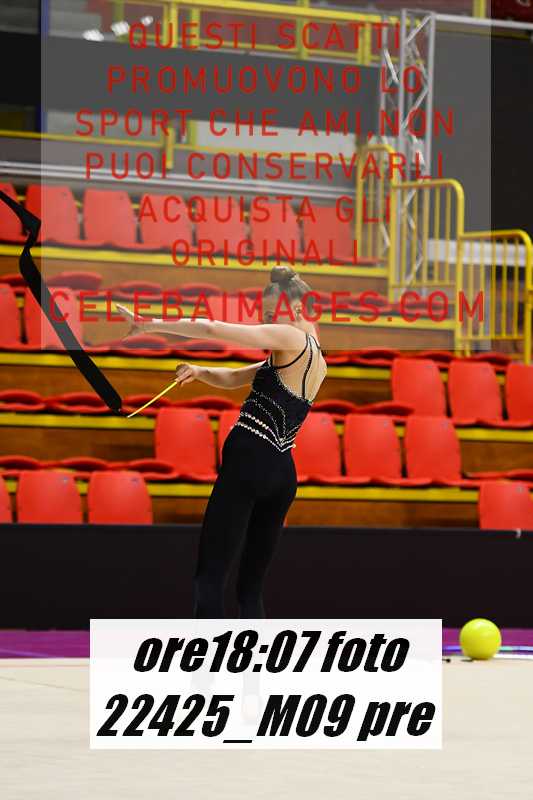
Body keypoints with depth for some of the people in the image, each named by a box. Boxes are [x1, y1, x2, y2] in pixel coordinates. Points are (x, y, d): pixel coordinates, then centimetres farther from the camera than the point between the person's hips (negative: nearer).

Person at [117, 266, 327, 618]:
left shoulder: (292, 340, -6)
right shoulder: (315, 358, 22)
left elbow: (213, 329, -13)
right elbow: (232, 379, 24)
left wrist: (149, 325, -6)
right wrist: (198, 371, 6)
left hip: (249, 464, -9)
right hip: (281, 474, 9)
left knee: (210, 580, -10)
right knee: (251, 589, 11)